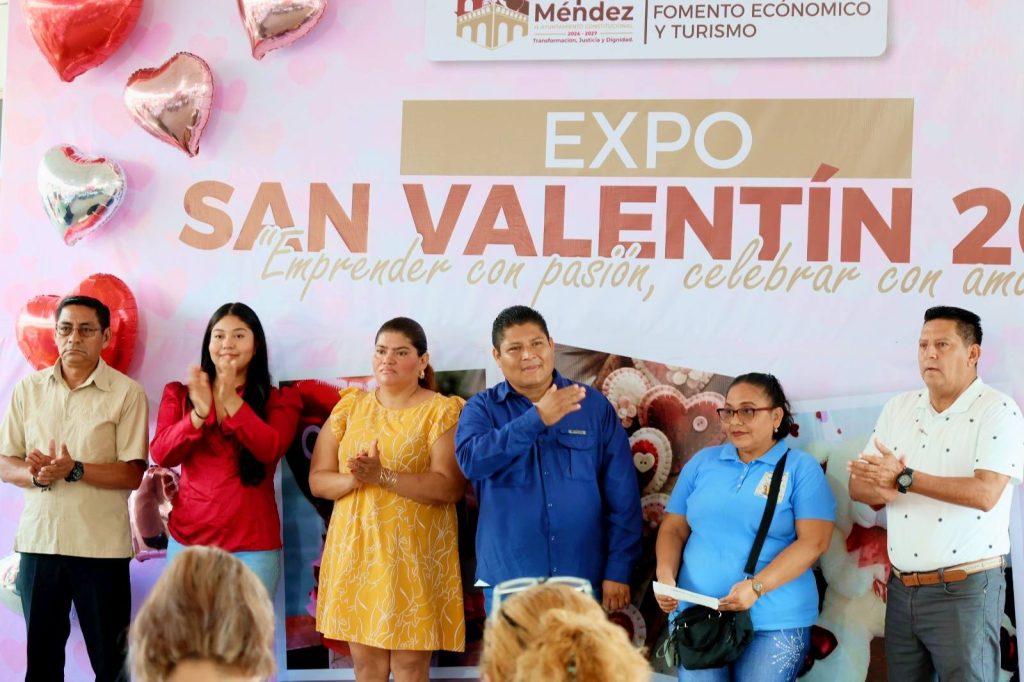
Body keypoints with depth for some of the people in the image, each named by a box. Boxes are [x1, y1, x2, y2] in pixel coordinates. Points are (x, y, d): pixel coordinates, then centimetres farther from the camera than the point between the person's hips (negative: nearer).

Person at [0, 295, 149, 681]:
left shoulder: (126, 393, -4)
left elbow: (134, 474, -8)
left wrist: (75, 470, -21)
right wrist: (35, 474, -15)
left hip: (101, 545, -3)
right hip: (38, 540, 3)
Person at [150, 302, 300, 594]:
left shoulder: (279, 400, 6)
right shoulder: (179, 394, 10)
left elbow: (271, 449, -13)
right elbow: (161, 455, -3)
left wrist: (231, 399, -19)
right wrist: (200, 412, -17)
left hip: (253, 545, -2)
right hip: (188, 539, 2)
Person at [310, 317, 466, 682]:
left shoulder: (443, 411, -3)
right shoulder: (350, 405, 10)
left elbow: (449, 487, -14)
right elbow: (317, 479, 5)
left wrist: (382, 476, -23)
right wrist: (353, 479, -16)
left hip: (414, 554, -4)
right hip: (355, 550, 4)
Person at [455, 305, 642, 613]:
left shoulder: (593, 405, 3)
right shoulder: (482, 408, 3)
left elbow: (622, 495, 1)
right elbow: (471, 459, -19)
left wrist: (618, 570, -4)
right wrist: (536, 419, -25)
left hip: (584, 579, 0)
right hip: (508, 583, 0)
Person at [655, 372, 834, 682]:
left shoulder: (802, 468, 0)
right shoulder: (703, 462, 12)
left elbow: (814, 541, -9)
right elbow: (673, 529, 13)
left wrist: (756, 587, -20)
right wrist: (666, 574, -8)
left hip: (774, 622, -3)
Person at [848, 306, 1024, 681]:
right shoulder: (898, 409, 11)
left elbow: (985, 493, -20)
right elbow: (859, 484, 9)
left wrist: (903, 479, -19)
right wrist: (884, 490, -15)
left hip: (965, 590, -6)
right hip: (902, 589, 6)